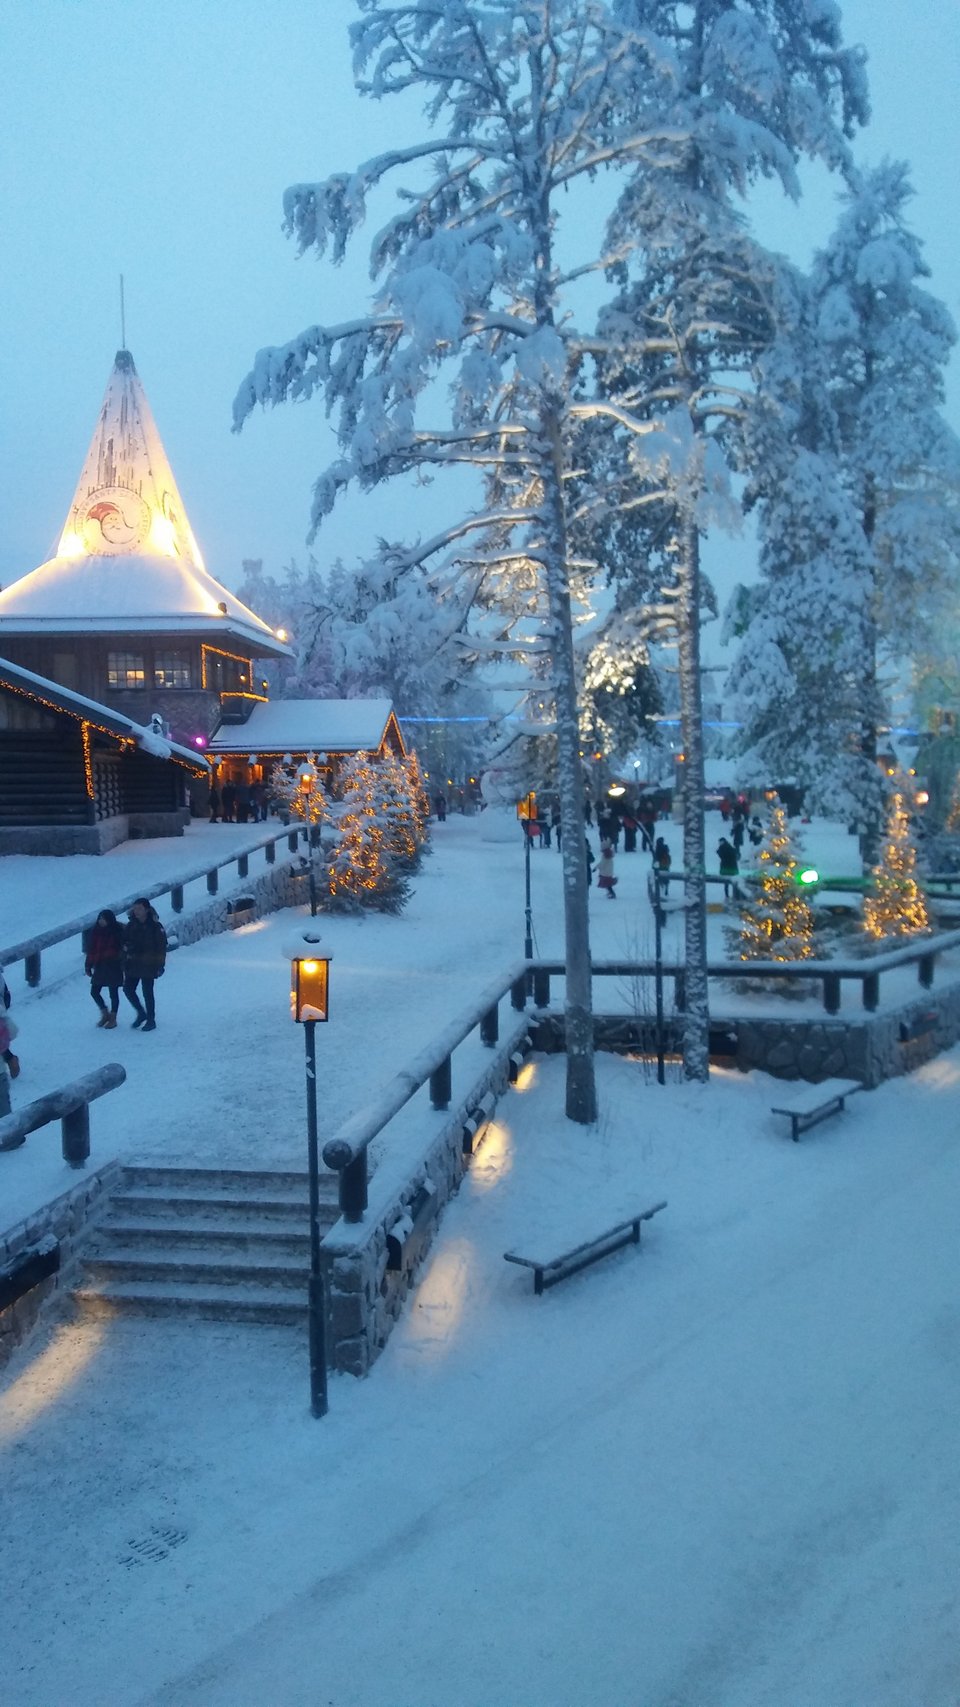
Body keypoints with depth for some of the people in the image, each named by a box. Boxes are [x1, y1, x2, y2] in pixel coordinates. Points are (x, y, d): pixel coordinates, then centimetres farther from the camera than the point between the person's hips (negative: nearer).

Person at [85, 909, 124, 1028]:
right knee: (94, 991, 5)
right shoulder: (96, 931, 2)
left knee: (113, 993, 3)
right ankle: (105, 1013, 25)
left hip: (113, 968, -5)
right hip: (99, 967, 5)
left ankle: (113, 1018, 15)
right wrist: (88, 966, 4)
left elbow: (119, 950, -10)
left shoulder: (117, 932, -10)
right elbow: (90, 950, 7)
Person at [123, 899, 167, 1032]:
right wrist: (125, 963, 3)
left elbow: (162, 946, -8)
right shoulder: (131, 925, 5)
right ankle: (141, 1013, 26)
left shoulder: (155, 926, -9)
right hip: (133, 965, 5)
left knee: (147, 993, 0)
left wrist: (160, 965, -11)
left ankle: (151, 1021, 14)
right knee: (128, 989, 6)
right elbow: (125, 944, 11)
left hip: (148, 966, -5)